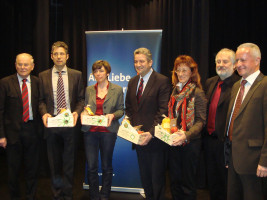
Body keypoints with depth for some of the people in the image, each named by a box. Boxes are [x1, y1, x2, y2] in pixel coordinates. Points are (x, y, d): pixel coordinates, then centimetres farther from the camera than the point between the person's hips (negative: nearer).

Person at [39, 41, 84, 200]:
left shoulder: (76, 75, 4)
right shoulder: (43, 76, 6)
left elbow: (81, 98, 5)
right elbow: (41, 100, 6)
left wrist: (77, 111, -13)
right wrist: (44, 113, -12)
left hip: (70, 123, -1)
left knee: (69, 162, 7)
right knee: (54, 163, 11)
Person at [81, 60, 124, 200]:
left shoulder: (117, 90, 4)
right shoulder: (89, 90, 11)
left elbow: (121, 110, 5)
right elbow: (85, 108, 17)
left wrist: (112, 115, -14)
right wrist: (83, 113, -5)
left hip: (108, 131, -2)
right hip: (90, 131, 2)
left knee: (107, 166, 7)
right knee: (91, 166, 3)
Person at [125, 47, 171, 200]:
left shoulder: (162, 81, -10)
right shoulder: (132, 82, 11)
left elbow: (163, 111, -15)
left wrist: (151, 133, -21)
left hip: (155, 137, -6)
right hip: (138, 136, 6)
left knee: (157, 177, 5)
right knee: (144, 175, 16)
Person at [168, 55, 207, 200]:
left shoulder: (197, 93, -9)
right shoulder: (175, 91, 9)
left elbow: (201, 121, -13)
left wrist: (186, 135, -26)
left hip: (190, 143, -6)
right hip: (174, 142, 6)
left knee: (188, 182, 4)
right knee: (175, 180, 15)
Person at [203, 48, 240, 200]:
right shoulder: (210, 82, 10)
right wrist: (205, 133, 10)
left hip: (226, 142, -7)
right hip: (209, 139, 7)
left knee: (226, 182, 10)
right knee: (212, 181, 21)